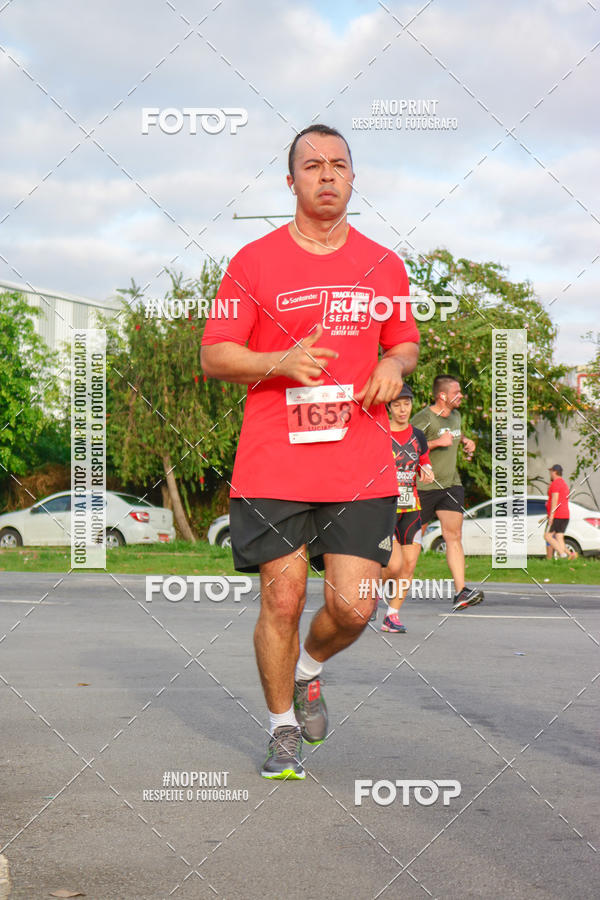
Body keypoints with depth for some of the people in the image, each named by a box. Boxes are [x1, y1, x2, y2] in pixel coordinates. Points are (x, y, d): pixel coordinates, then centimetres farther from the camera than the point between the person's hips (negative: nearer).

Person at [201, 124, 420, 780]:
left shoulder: (382, 265, 11)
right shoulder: (254, 261, 2)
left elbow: (405, 343, 23)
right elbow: (214, 356, 2)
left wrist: (394, 366, -1)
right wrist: (282, 362, -16)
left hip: (362, 469, 2)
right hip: (273, 467, -2)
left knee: (353, 606, -4)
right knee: (282, 600, 0)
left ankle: (309, 669, 30)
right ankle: (282, 727, 21)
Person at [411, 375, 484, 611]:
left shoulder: (455, 415, 12)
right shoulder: (423, 419, -13)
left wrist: (466, 441, 14)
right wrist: (436, 442, -26)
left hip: (451, 485, 6)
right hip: (424, 486, -5)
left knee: (454, 535, -8)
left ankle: (460, 592, -16)